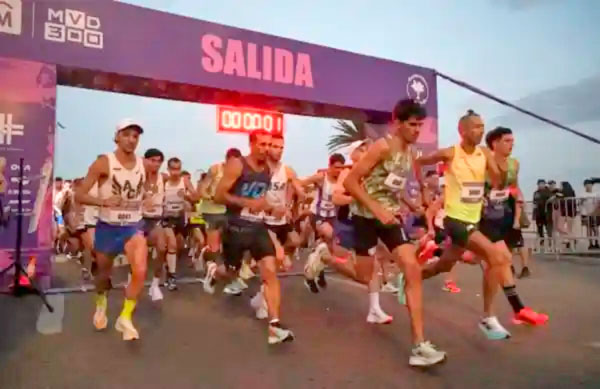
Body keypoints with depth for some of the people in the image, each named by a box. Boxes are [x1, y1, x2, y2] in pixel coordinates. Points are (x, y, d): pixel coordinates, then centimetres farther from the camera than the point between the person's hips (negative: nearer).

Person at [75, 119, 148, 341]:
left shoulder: (144, 165, -1)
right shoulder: (103, 163, -13)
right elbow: (79, 195, -15)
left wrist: (143, 200, 5)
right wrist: (103, 201, -31)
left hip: (133, 227, 2)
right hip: (107, 227, -1)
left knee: (140, 272, -19)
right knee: (104, 274, 17)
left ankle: (125, 318, 3)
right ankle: (101, 303, 52)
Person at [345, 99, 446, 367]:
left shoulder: (411, 154, 7)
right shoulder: (382, 147, -16)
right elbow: (350, 182, -20)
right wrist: (377, 210, -24)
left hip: (390, 216, 6)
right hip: (367, 216, -6)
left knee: (413, 270, -10)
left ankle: (419, 346, -8)